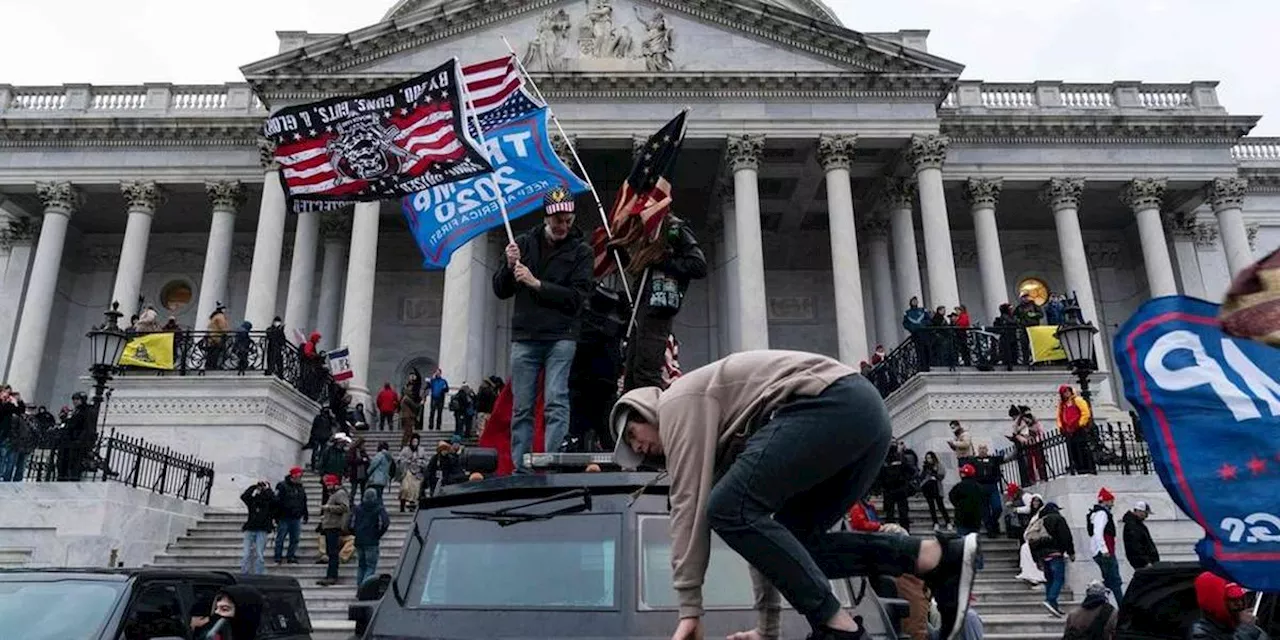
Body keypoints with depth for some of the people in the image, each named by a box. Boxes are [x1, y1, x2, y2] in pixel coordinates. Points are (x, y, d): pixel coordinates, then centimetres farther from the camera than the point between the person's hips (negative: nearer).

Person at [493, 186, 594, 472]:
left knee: (556, 402, -11)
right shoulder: (524, 243, 12)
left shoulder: (580, 251, 4)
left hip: (561, 337, -3)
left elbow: (577, 296, -7)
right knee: (521, 408, 3)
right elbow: (500, 290, 13)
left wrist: (536, 284, -13)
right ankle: (520, 469, 8)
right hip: (524, 338, 3)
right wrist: (509, 266, -7)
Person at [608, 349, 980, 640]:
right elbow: (759, 519, 30)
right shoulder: (723, 432, 31)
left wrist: (689, 606, -2)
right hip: (865, 412, 10)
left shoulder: (678, 402, 7)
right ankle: (939, 557, 3)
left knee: (729, 510, -10)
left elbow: (690, 502, -3)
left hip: (834, 403, -10)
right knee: (792, 540, 12)